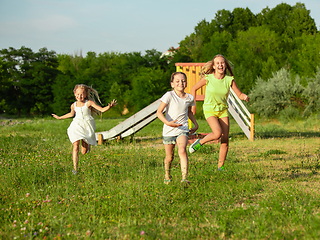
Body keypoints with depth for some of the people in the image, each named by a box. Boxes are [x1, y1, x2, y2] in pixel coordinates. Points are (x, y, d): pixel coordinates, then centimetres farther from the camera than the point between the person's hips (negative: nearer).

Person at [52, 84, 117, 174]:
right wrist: (59, 118, 37)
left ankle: (87, 144, 43)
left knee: (84, 152, 4)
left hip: (87, 126, -2)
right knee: (75, 147, -17)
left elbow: (102, 109, -9)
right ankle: (75, 168, -14)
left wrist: (109, 106, -29)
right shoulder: (74, 105, 6)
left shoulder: (89, 103, -5)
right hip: (76, 126, 2)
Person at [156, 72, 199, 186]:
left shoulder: (189, 98, 4)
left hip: (183, 129, 1)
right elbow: (159, 112, -15)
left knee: (182, 150, -23)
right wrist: (167, 122, -30)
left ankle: (184, 179, -31)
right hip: (169, 130, -1)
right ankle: (167, 176, 38)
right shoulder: (169, 96, -11)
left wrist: (195, 123, 19)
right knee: (169, 157, 10)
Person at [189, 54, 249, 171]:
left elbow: (239, 94, -2)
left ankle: (220, 167, 11)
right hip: (210, 110, -3)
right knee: (217, 133, -27)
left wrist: (245, 97, -25)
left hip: (223, 110, 3)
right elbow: (194, 89, 0)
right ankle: (199, 142, 1)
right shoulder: (207, 78, -14)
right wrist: (193, 105, 0)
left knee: (225, 140, -2)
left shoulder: (229, 79, -8)